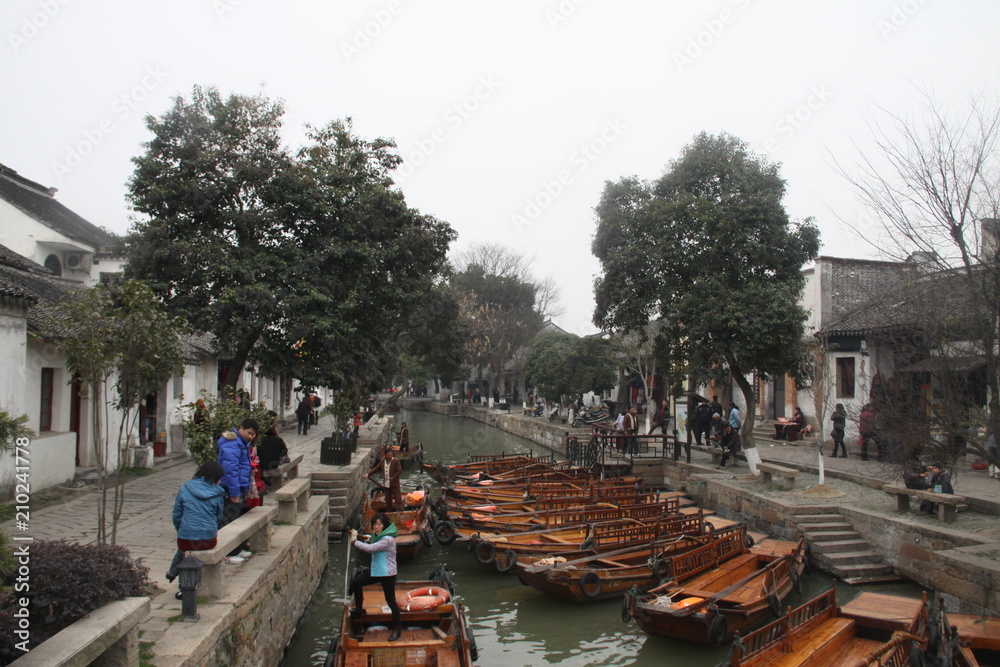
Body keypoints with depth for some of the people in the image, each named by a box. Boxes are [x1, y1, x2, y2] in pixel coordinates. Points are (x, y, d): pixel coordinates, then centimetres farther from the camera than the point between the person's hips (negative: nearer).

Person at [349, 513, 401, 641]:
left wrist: (354, 541, -24)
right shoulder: (377, 536, 4)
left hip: (387, 574, -9)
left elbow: (370, 549, -33)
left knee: (390, 601, 0)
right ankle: (359, 609, 30)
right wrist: (370, 539, 0)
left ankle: (397, 629, 13)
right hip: (375, 570, 9)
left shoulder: (388, 540, -26)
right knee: (356, 583, 10)